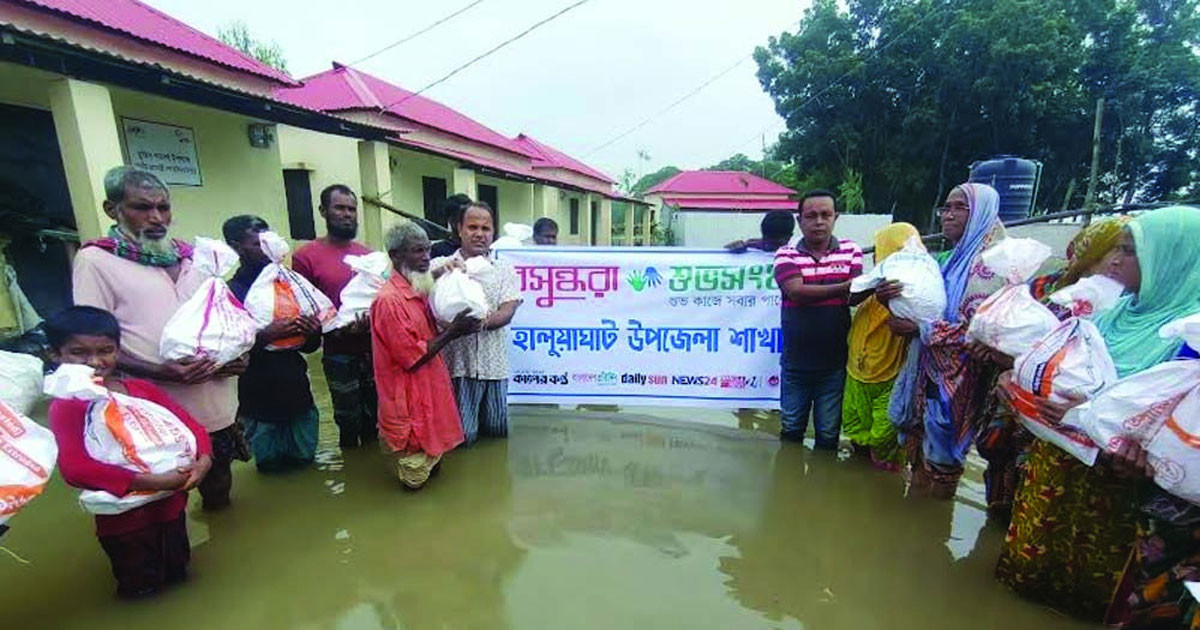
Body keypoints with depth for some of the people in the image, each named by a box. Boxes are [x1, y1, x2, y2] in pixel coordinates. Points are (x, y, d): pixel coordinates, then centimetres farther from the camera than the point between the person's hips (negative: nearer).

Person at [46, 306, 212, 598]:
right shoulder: (65, 406, -14)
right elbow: (74, 468, -25)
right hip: (125, 518, -4)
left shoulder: (141, 388, 0)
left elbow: (188, 422, -1)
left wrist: (203, 459, -20)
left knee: (178, 576, 26)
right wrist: (151, 481, -31)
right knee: (142, 591, 17)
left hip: (172, 506, 4)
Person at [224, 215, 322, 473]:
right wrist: (265, 335, -28)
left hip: (298, 394, 5)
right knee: (270, 465, 12)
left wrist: (313, 331, -10)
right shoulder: (229, 292, -11)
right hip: (259, 401, -4)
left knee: (305, 457, 15)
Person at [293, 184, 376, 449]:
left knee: (373, 418, 16)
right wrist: (337, 328, -21)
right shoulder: (306, 256, -6)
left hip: (373, 348, 4)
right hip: (340, 354, -4)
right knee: (349, 422, 9)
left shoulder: (368, 254, 7)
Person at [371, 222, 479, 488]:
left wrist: (454, 327, -3)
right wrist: (452, 332, -20)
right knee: (416, 473, 8)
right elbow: (413, 356, -24)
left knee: (433, 452, 25)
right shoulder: (389, 300, -23)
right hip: (410, 400, -9)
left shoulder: (419, 291, 7)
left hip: (429, 389, 9)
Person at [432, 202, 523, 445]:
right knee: (462, 436, 1)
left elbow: (507, 312, -6)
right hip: (457, 363, -2)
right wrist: (436, 273, -28)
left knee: (497, 430, 11)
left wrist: (482, 322, -25)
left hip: (494, 363, 2)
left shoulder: (504, 270, 7)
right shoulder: (441, 266, 2)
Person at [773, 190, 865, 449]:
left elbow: (857, 296, -10)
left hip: (834, 362, 1)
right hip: (796, 362, 0)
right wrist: (844, 287, -24)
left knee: (828, 434, 14)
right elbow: (797, 292, -20)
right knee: (791, 429, 15)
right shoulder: (786, 254, -4)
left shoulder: (850, 250, 1)